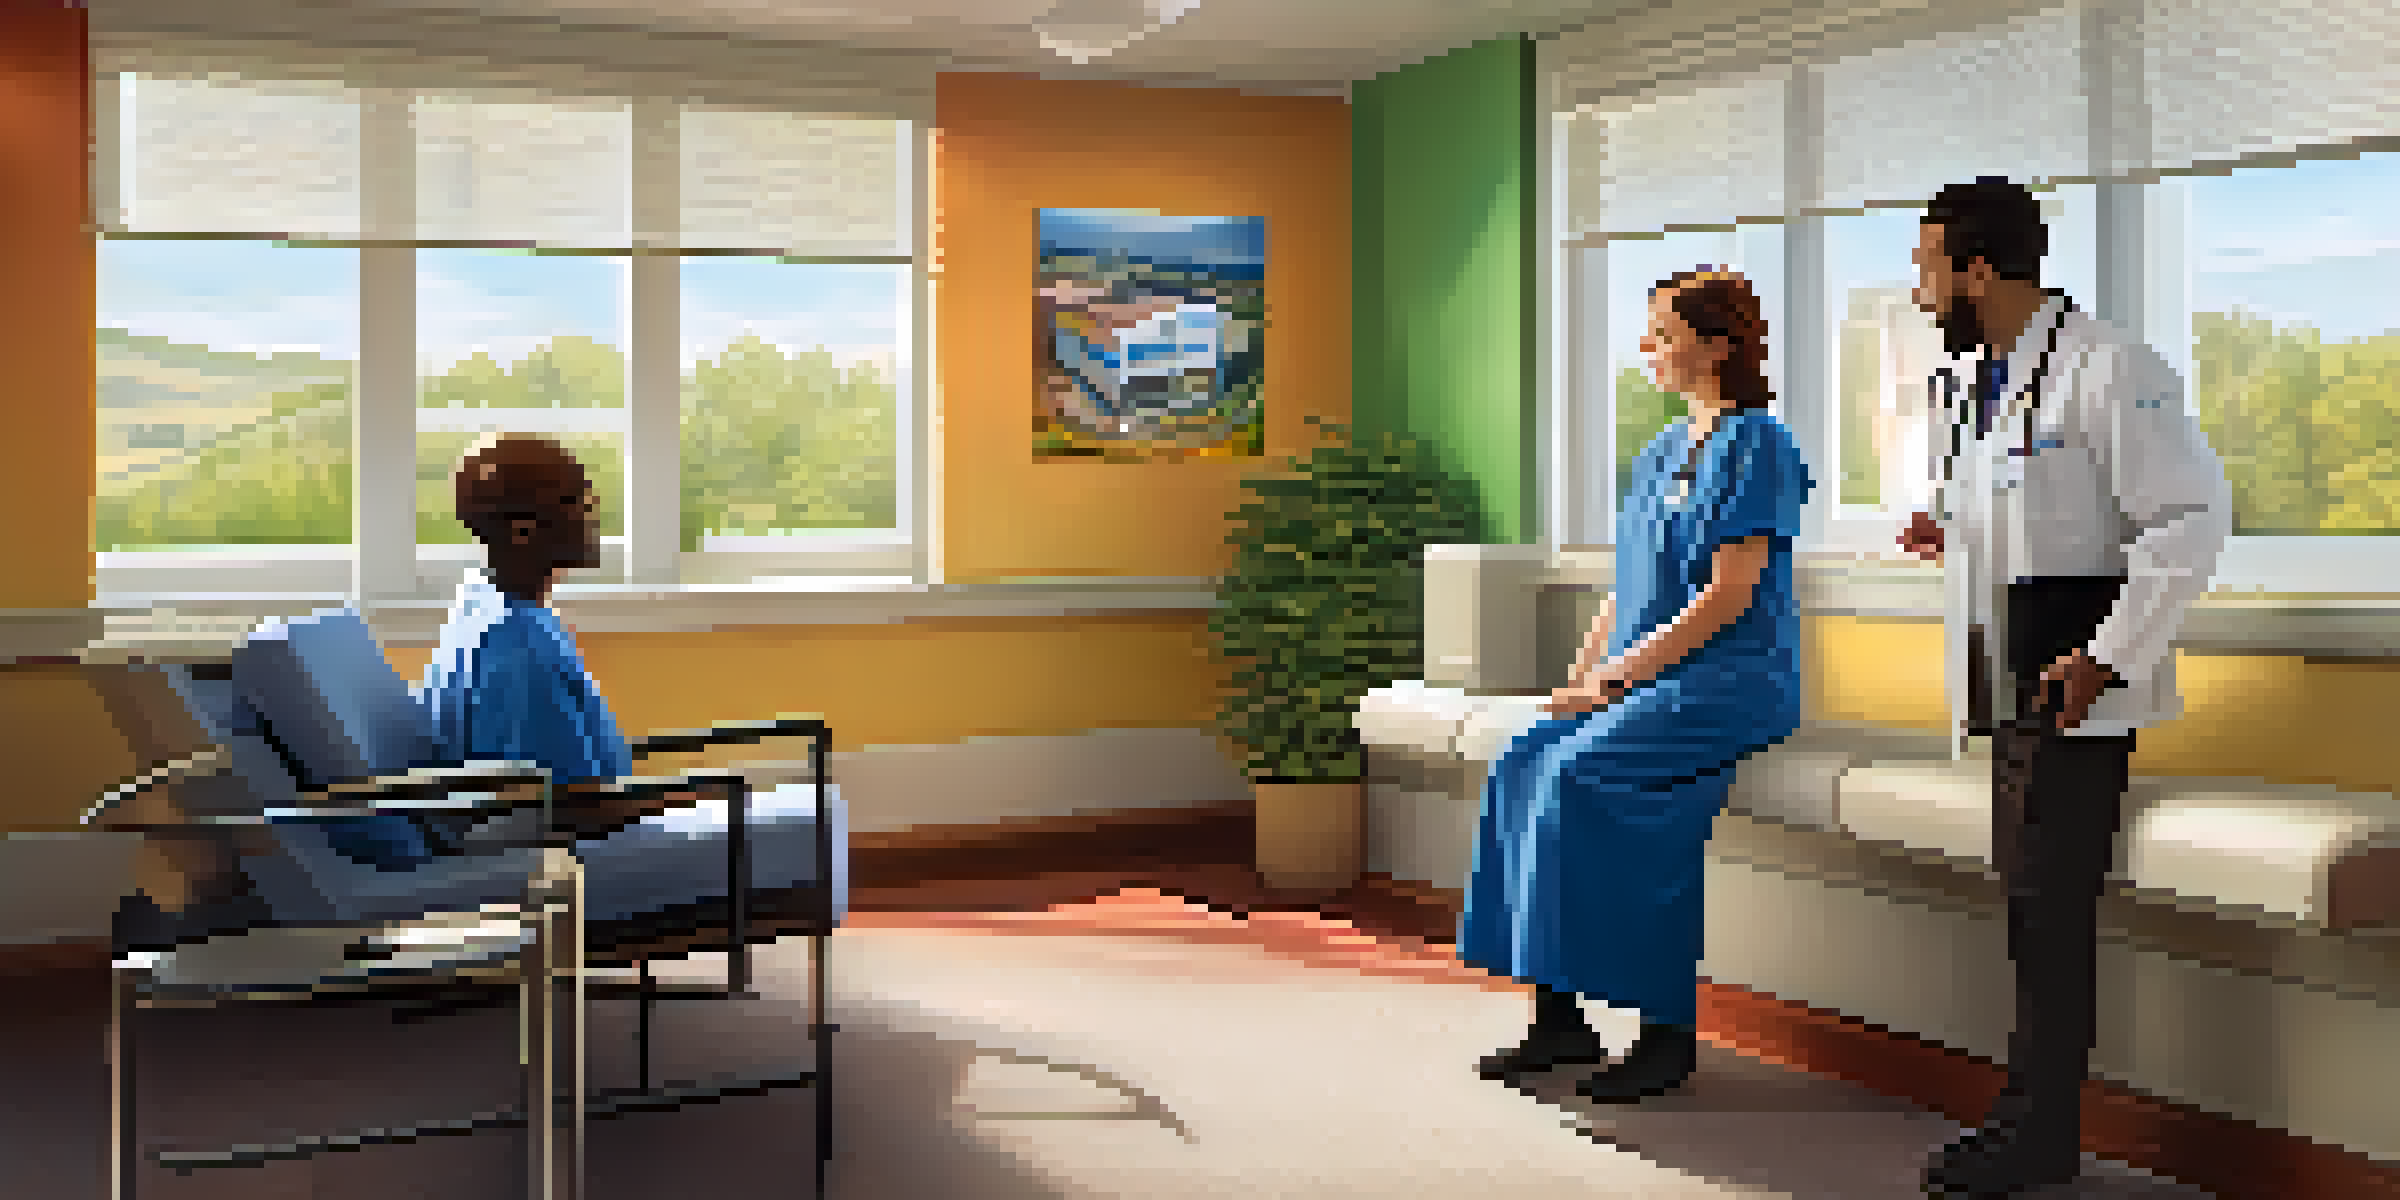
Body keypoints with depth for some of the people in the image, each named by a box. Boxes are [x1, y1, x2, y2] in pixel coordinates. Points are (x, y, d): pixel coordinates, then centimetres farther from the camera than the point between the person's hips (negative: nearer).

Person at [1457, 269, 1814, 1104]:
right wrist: (1580, 679, 5)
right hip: (1644, 684, 8)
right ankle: (1559, 1015, -11)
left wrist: (1619, 678, -16)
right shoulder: (1661, 454, 20)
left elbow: (1730, 594, -15)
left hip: (1733, 682, -8)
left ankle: (1668, 1031, -18)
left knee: (1582, 777, -28)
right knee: (1521, 771, -14)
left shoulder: (1758, 446, -6)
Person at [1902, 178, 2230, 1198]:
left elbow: (2193, 514, -18)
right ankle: (2033, 1117, 22)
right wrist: (1955, 532, 7)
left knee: (2052, 905, -4)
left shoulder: (2104, 367, -14)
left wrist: (2108, 656, -21)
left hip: (2073, 687, -9)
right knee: (2031, 900, 13)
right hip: (2010, 684, 9)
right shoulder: (1979, 382, 15)